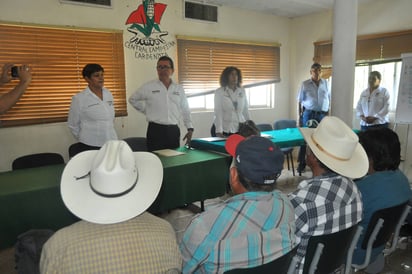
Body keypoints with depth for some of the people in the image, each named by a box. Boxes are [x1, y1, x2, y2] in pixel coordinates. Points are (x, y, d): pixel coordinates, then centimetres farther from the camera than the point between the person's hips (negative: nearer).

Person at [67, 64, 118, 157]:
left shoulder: (108, 94, 8)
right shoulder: (79, 99, -5)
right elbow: (72, 125, 2)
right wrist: (85, 139, 8)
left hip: (111, 144, 4)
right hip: (89, 147, -4)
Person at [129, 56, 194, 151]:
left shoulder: (179, 89, 10)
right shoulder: (148, 87, 2)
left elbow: (185, 110, 15)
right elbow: (133, 99, 13)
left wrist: (190, 128, 8)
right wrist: (147, 110, 7)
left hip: (174, 130, 3)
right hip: (156, 130, -3)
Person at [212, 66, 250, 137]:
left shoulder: (242, 91, 8)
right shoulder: (219, 92, -4)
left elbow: (246, 110, 12)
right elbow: (218, 113, -11)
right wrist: (219, 131, -18)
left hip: (239, 129, 3)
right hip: (224, 129, -3)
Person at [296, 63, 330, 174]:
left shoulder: (325, 83, 6)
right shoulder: (305, 84, 0)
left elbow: (329, 99, 10)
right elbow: (300, 101, 2)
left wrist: (328, 113, 5)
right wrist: (300, 116, -1)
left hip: (322, 115, 2)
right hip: (308, 114, -2)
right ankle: (302, 163, 12)